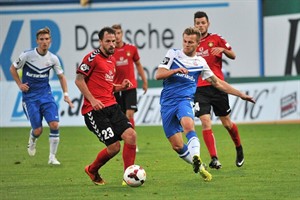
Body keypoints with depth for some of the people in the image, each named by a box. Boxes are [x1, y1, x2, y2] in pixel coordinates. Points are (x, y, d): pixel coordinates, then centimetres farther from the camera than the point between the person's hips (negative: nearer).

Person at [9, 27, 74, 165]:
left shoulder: (53, 59, -2)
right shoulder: (27, 55, -11)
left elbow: (61, 76, 12)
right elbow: (13, 69, 5)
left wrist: (66, 94, 2)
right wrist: (20, 85, -5)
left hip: (46, 95, 3)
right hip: (30, 97, -2)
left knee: (54, 124, -15)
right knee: (38, 130, -6)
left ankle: (52, 157, -2)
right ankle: (32, 141, 33)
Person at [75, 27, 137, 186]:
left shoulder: (112, 60, 19)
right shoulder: (93, 57, -6)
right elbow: (79, 80, -9)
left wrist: (121, 87, 9)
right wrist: (92, 100, -17)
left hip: (111, 106, 7)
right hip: (95, 110, -7)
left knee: (131, 135, -11)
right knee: (114, 147, -10)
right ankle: (92, 170, 18)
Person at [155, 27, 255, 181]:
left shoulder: (200, 62, 11)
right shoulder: (173, 54, 7)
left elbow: (218, 83, 21)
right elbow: (158, 75, 0)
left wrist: (241, 94, 20)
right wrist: (176, 70, -17)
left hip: (185, 100, -1)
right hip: (167, 103, 1)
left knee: (188, 124, -36)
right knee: (177, 146, -4)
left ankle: (196, 156, -53)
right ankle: (199, 168, 15)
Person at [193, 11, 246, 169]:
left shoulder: (216, 39, 4)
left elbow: (233, 56, 4)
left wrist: (223, 49, -14)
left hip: (217, 86, -1)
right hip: (199, 89, 1)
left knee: (227, 123, 7)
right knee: (205, 122, -14)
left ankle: (239, 149, 34)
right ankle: (214, 159, -13)